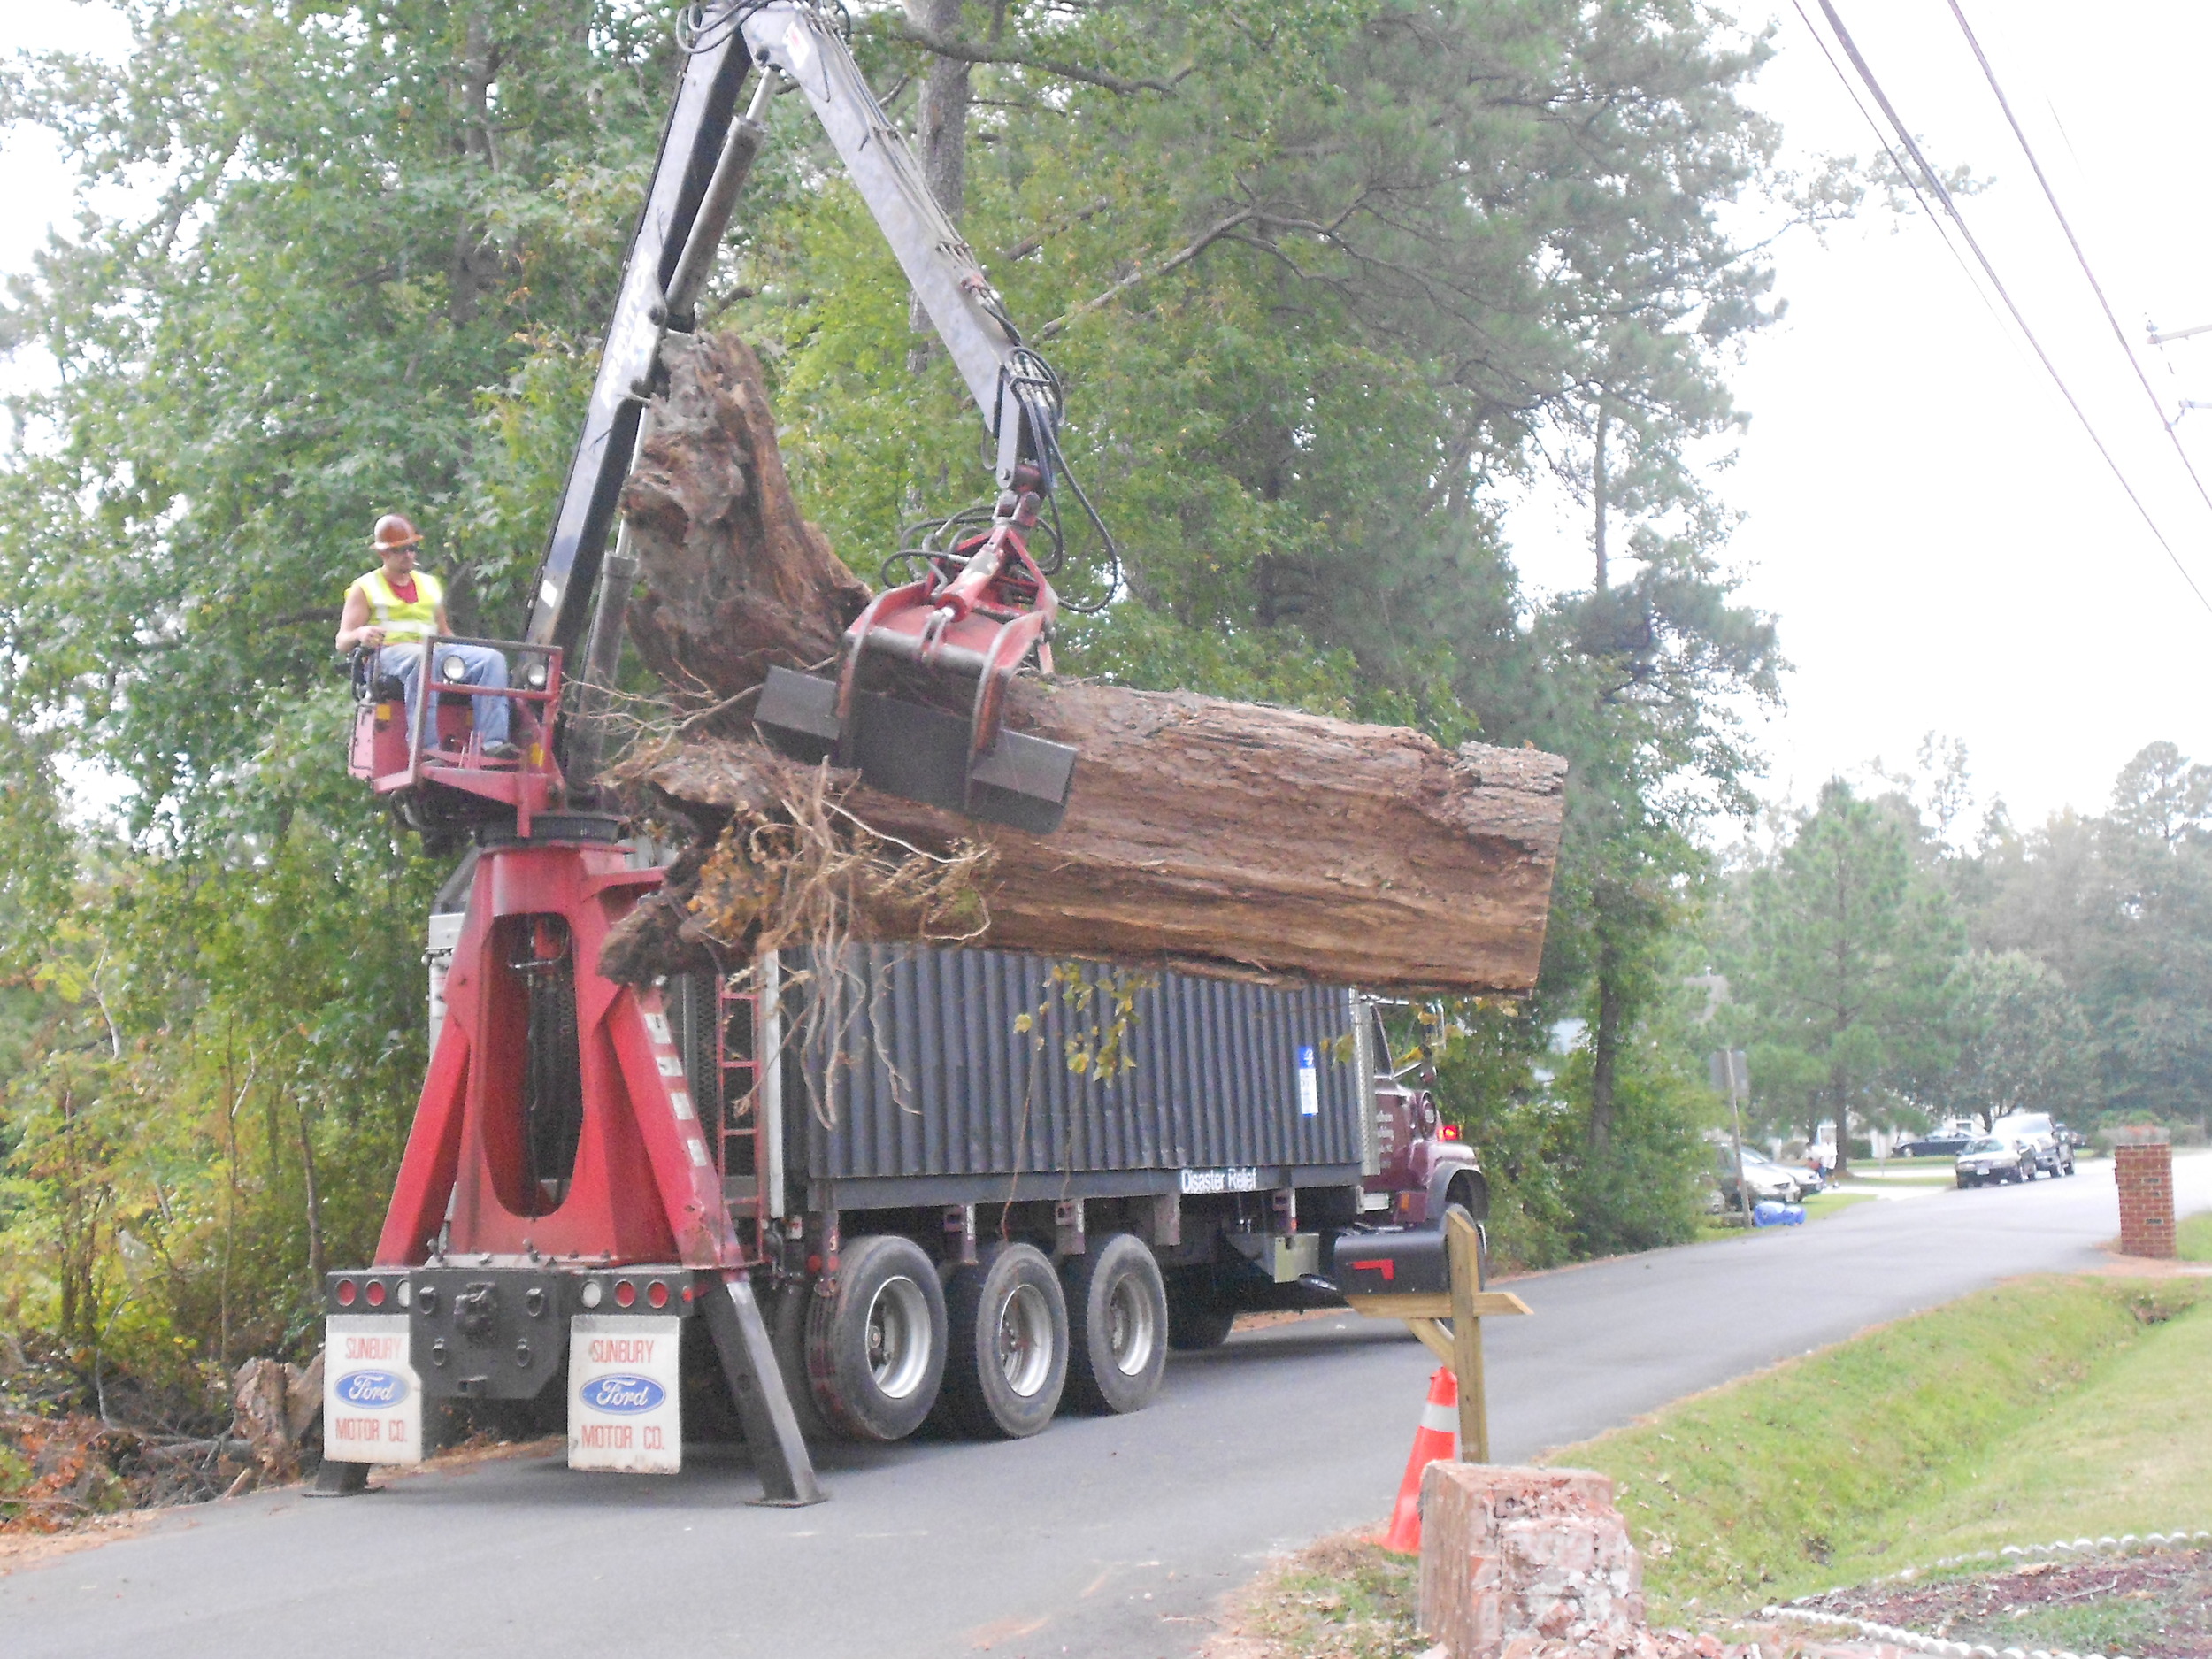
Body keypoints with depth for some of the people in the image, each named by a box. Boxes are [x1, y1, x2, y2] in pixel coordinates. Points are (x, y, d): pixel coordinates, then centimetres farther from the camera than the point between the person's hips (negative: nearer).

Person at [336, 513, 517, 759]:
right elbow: (342, 641, 5)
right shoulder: (365, 589, 12)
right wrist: (361, 633, -20)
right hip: (389, 653, -5)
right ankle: (428, 746, -52)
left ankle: (492, 741, -37)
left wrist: (466, 652, 8)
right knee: (423, 659, -42)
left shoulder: (430, 585, 27)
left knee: (492, 658, -21)